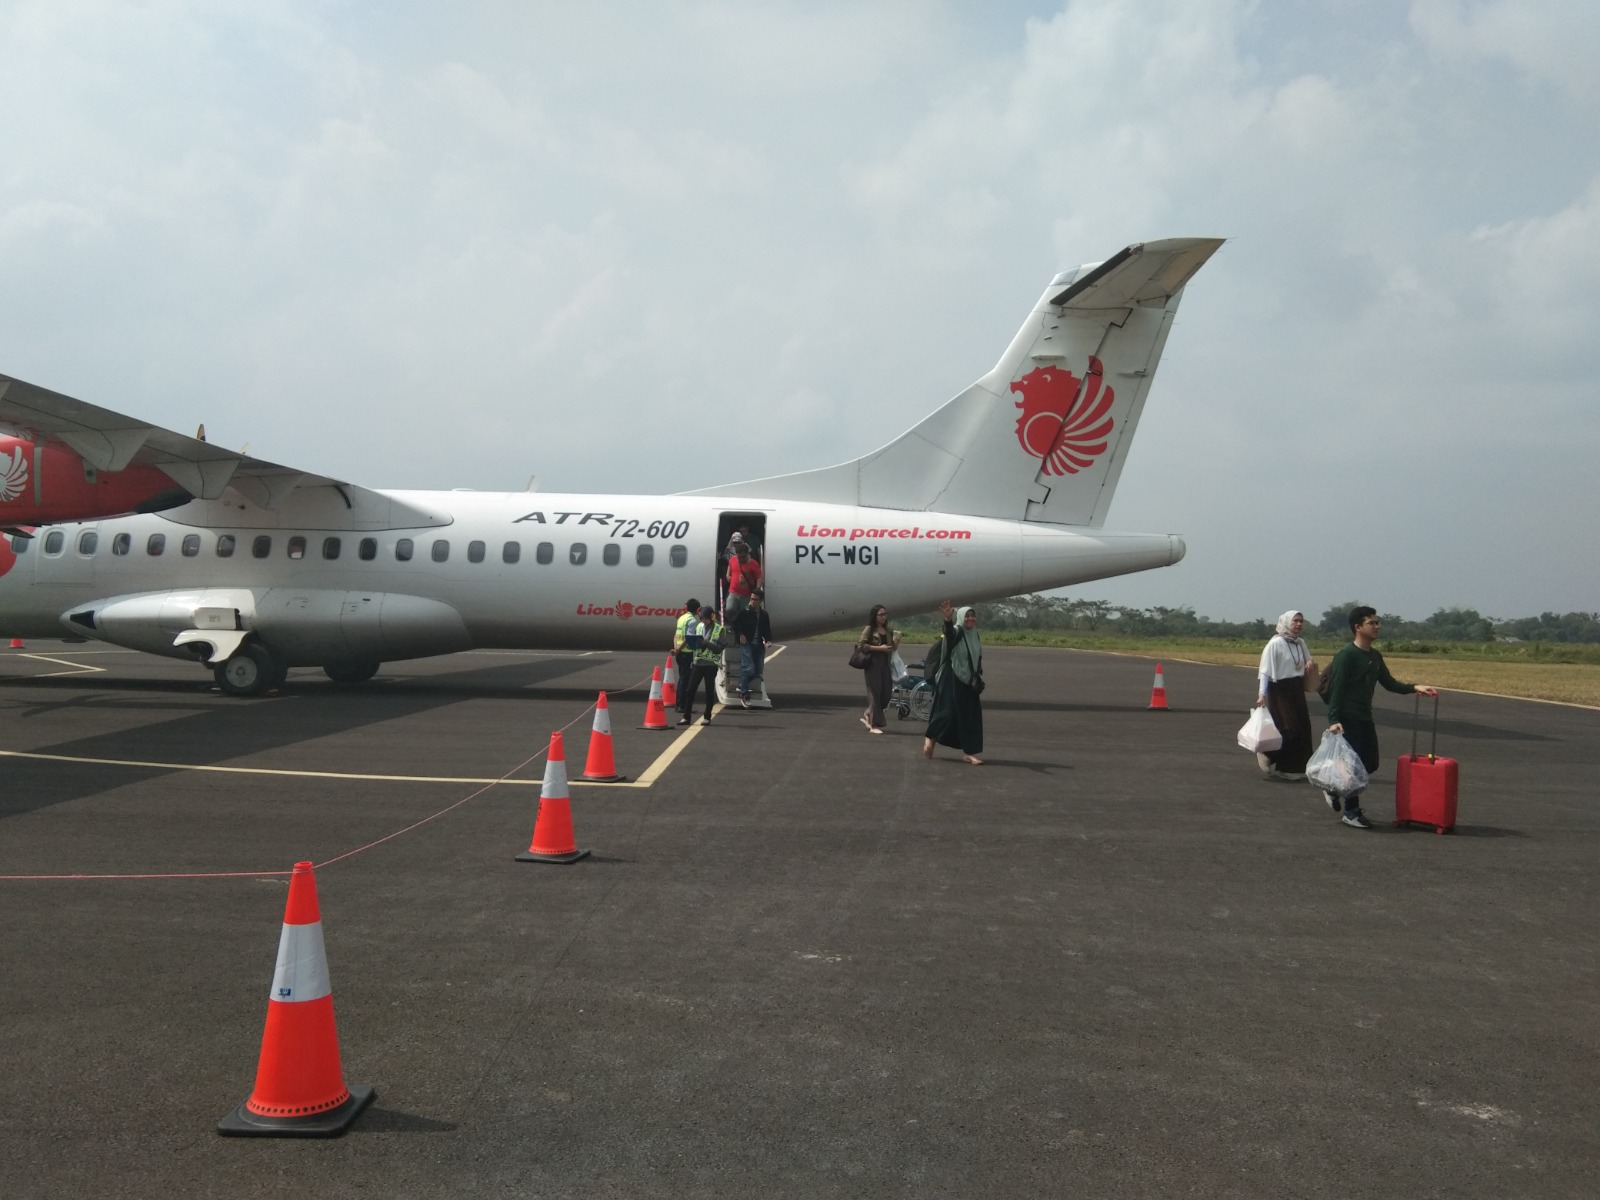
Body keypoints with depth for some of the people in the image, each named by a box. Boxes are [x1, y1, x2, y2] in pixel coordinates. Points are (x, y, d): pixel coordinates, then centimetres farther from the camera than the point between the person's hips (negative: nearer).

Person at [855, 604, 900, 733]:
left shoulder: (888, 630, 14)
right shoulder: (869, 629, -3)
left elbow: (893, 648, 20)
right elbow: (860, 645, -11)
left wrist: (896, 639, -1)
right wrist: (879, 648, -16)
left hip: (885, 664, 6)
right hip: (873, 664, -6)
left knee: (886, 695, 5)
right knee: (875, 694, -3)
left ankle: (868, 715, 23)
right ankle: (874, 724, 3)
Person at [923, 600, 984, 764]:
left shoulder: (976, 636, 9)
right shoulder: (956, 632, -11)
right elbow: (949, 631, -37)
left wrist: (979, 679, 19)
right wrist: (948, 620, -59)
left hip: (969, 681, 6)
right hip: (952, 679, -6)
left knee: (971, 717, 2)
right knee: (947, 713, -5)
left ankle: (968, 752, 6)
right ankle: (930, 738, 20)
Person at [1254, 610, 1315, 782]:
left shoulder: (1300, 642, 8)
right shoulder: (1275, 643, -12)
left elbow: (1308, 659, 28)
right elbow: (1265, 670, -14)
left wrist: (1309, 663, 3)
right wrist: (1261, 694, -22)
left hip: (1297, 690, 7)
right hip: (1280, 691, -7)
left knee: (1302, 729, 4)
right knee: (1288, 729, -12)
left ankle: (1295, 768, 14)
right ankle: (1267, 754, 10)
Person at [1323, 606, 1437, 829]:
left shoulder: (1375, 657, 11)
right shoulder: (1346, 656, -14)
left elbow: (1389, 683, 15)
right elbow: (1335, 689, -18)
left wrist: (1414, 688, -2)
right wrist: (1333, 720, -25)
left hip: (1365, 718, 8)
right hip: (1347, 720, -8)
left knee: (1370, 764, 10)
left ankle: (1335, 787, 30)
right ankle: (1351, 812, 7)